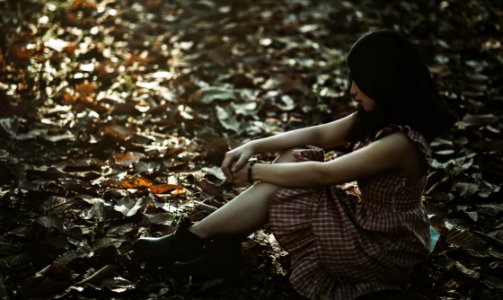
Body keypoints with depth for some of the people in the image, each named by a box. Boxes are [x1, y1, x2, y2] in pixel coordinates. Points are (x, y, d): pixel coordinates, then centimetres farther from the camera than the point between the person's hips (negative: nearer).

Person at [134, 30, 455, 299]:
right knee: (291, 160, -3)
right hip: (367, 220, 9)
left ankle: (195, 239, 3)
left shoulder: (400, 141, -29)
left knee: (276, 187, -12)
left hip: (381, 249, -8)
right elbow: (319, 134, 5)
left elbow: (321, 174, -25)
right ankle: (196, 238, -1)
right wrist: (254, 146, -5)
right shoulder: (379, 116, 0)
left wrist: (254, 172, -14)